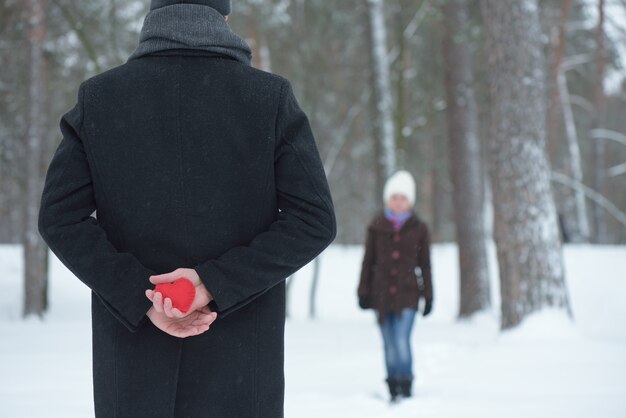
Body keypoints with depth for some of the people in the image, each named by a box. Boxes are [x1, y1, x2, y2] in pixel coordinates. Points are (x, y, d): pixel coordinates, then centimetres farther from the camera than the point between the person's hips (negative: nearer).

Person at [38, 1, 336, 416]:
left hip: (135, 348, 1)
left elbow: (60, 217, -6)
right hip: (240, 352, -1)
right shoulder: (271, 96, -2)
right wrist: (215, 282, -13)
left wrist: (142, 298, -10)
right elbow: (313, 221, -9)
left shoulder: (98, 96, 1)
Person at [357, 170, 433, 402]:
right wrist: (364, 292, 5)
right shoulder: (376, 227, 5)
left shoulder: (418, 229, 5)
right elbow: (368, 261, 9)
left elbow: (425, 265, 8)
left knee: (402, 341, -14)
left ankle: (406, 388, -5)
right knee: (389, 346, 5)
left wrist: (428, 296, 6)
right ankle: (394, 391, 12)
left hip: (407, 295, -2)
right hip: (381, 294, 2)